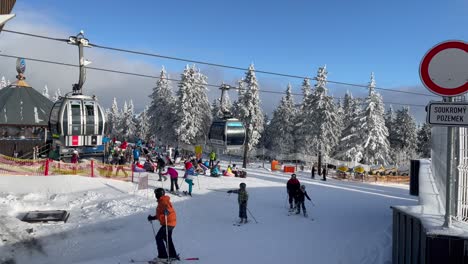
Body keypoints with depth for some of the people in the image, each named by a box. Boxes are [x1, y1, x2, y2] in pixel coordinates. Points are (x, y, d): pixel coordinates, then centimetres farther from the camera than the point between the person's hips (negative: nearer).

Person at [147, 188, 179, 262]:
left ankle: (163, 256, -6)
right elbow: (160, 214, 27)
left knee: (159, 237, -8)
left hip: (168, 223, -11)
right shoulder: (161, 202, 19)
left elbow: (169, 207, -31)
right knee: (168, 239, 20)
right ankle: (173, 256, 29)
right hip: (170, 223, 11)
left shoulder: (164, 201, -13)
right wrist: (152, 218, 29)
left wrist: (167, 210, -51)